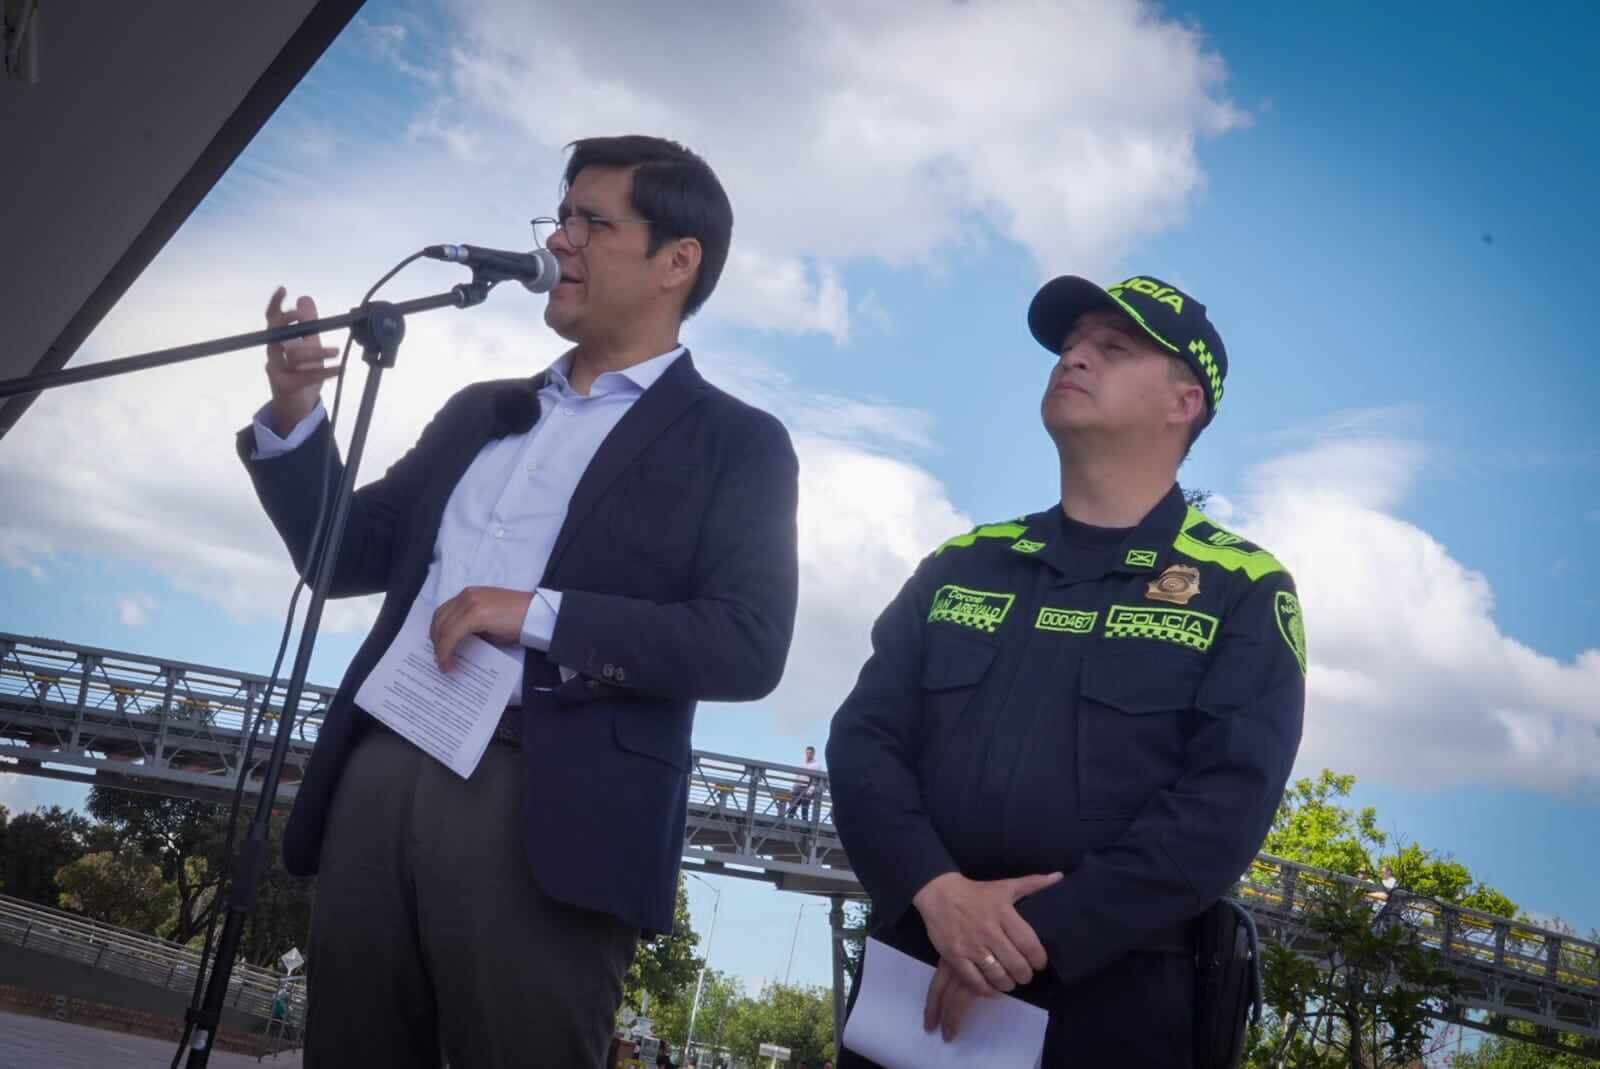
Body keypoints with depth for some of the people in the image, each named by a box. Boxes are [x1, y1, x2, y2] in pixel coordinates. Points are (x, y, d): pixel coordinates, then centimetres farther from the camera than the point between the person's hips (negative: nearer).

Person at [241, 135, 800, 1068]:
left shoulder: (734, 443, 2)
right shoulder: (480, 412, 21)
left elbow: (748, 648, -10)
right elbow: (350, 555, 22)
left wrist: (539, 614, -17)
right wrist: (295, 415, 7)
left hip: (548, 819, -5)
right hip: (381, 781, 6)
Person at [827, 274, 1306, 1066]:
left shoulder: (1243, 593, 1)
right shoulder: (958, 568, 11)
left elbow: (1226, 804, -11)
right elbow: (862, 741, 2)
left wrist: (1044, 933, -19)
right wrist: (935, 891, -15)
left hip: (1110, 997, -3)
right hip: (914, 974, 3)